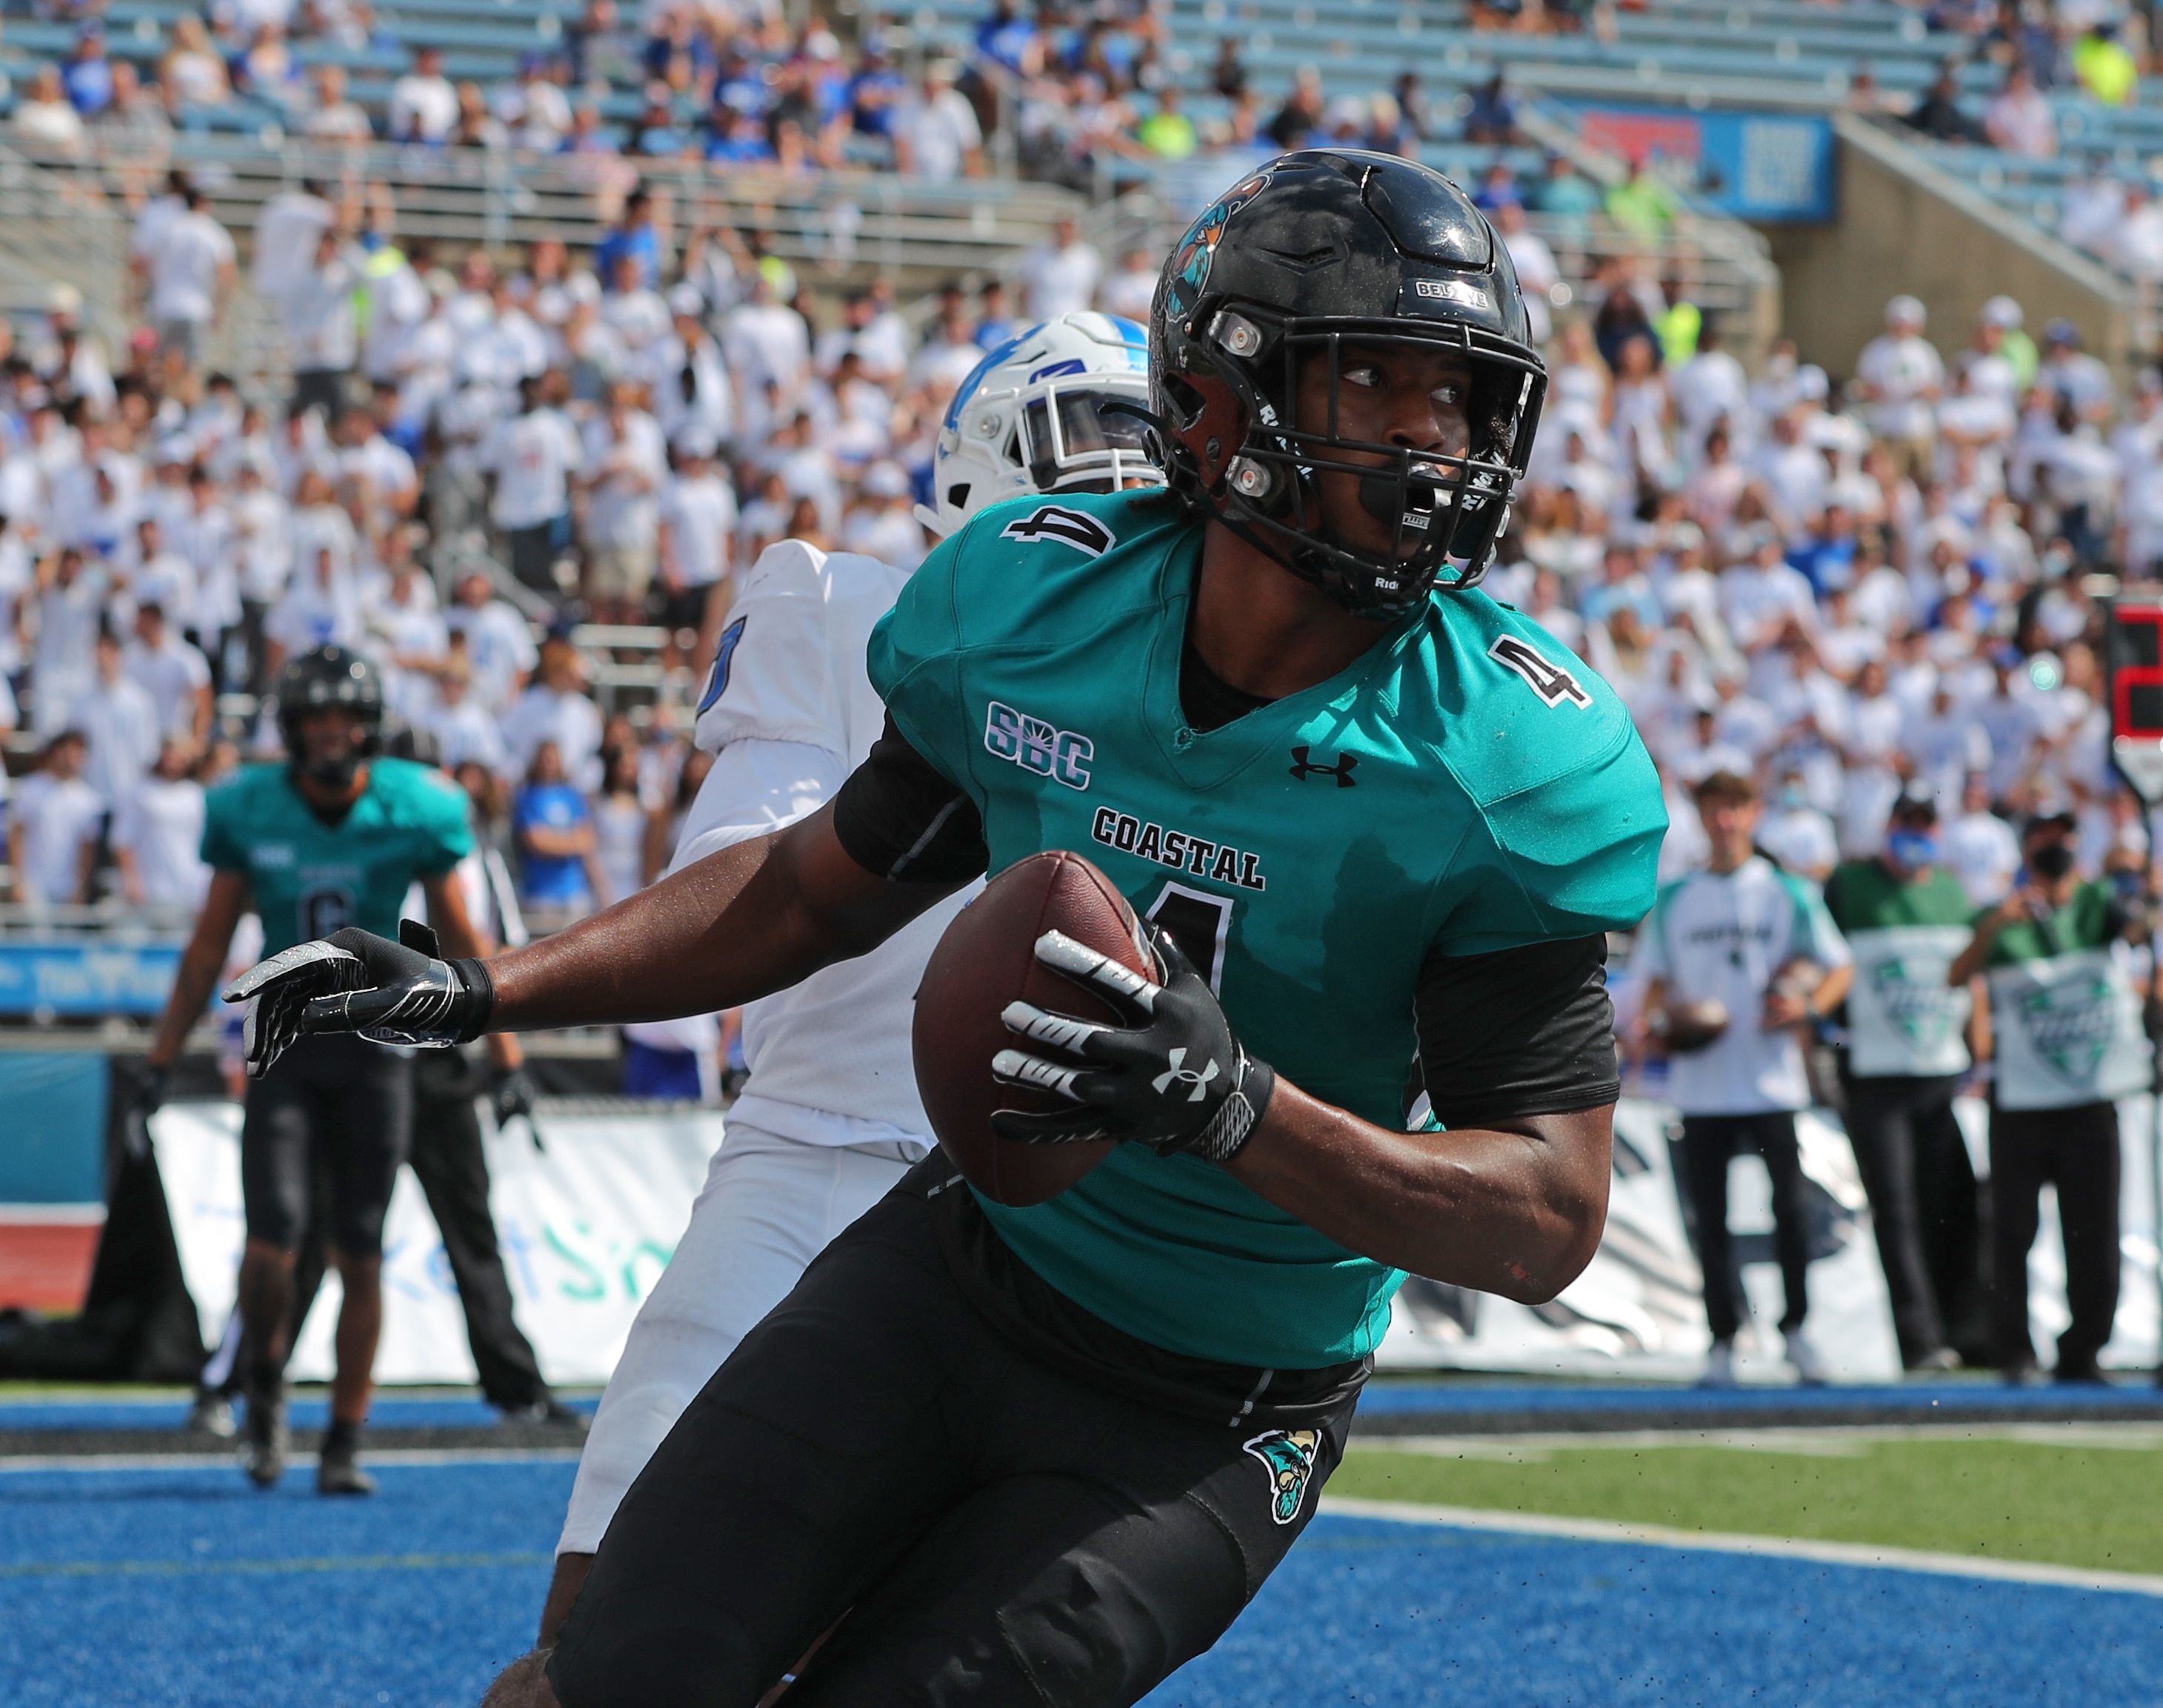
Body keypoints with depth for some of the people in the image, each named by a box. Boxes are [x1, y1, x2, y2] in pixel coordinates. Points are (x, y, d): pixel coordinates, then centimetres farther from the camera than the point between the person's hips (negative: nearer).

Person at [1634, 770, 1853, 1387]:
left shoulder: (1787, 894, 4)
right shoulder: (1673, 900, 11)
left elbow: (1840, 968, 7)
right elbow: (1655, 979, 16)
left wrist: (1807, 1006, -13)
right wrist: (1660, 1020, -5)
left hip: (1771, 1077, -2)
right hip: (1701, 1082, 2)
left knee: (1789, 1204, -6)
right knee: (1710, 1215, 2)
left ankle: (1795, 1326, 8)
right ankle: (1722, 1341, 8)